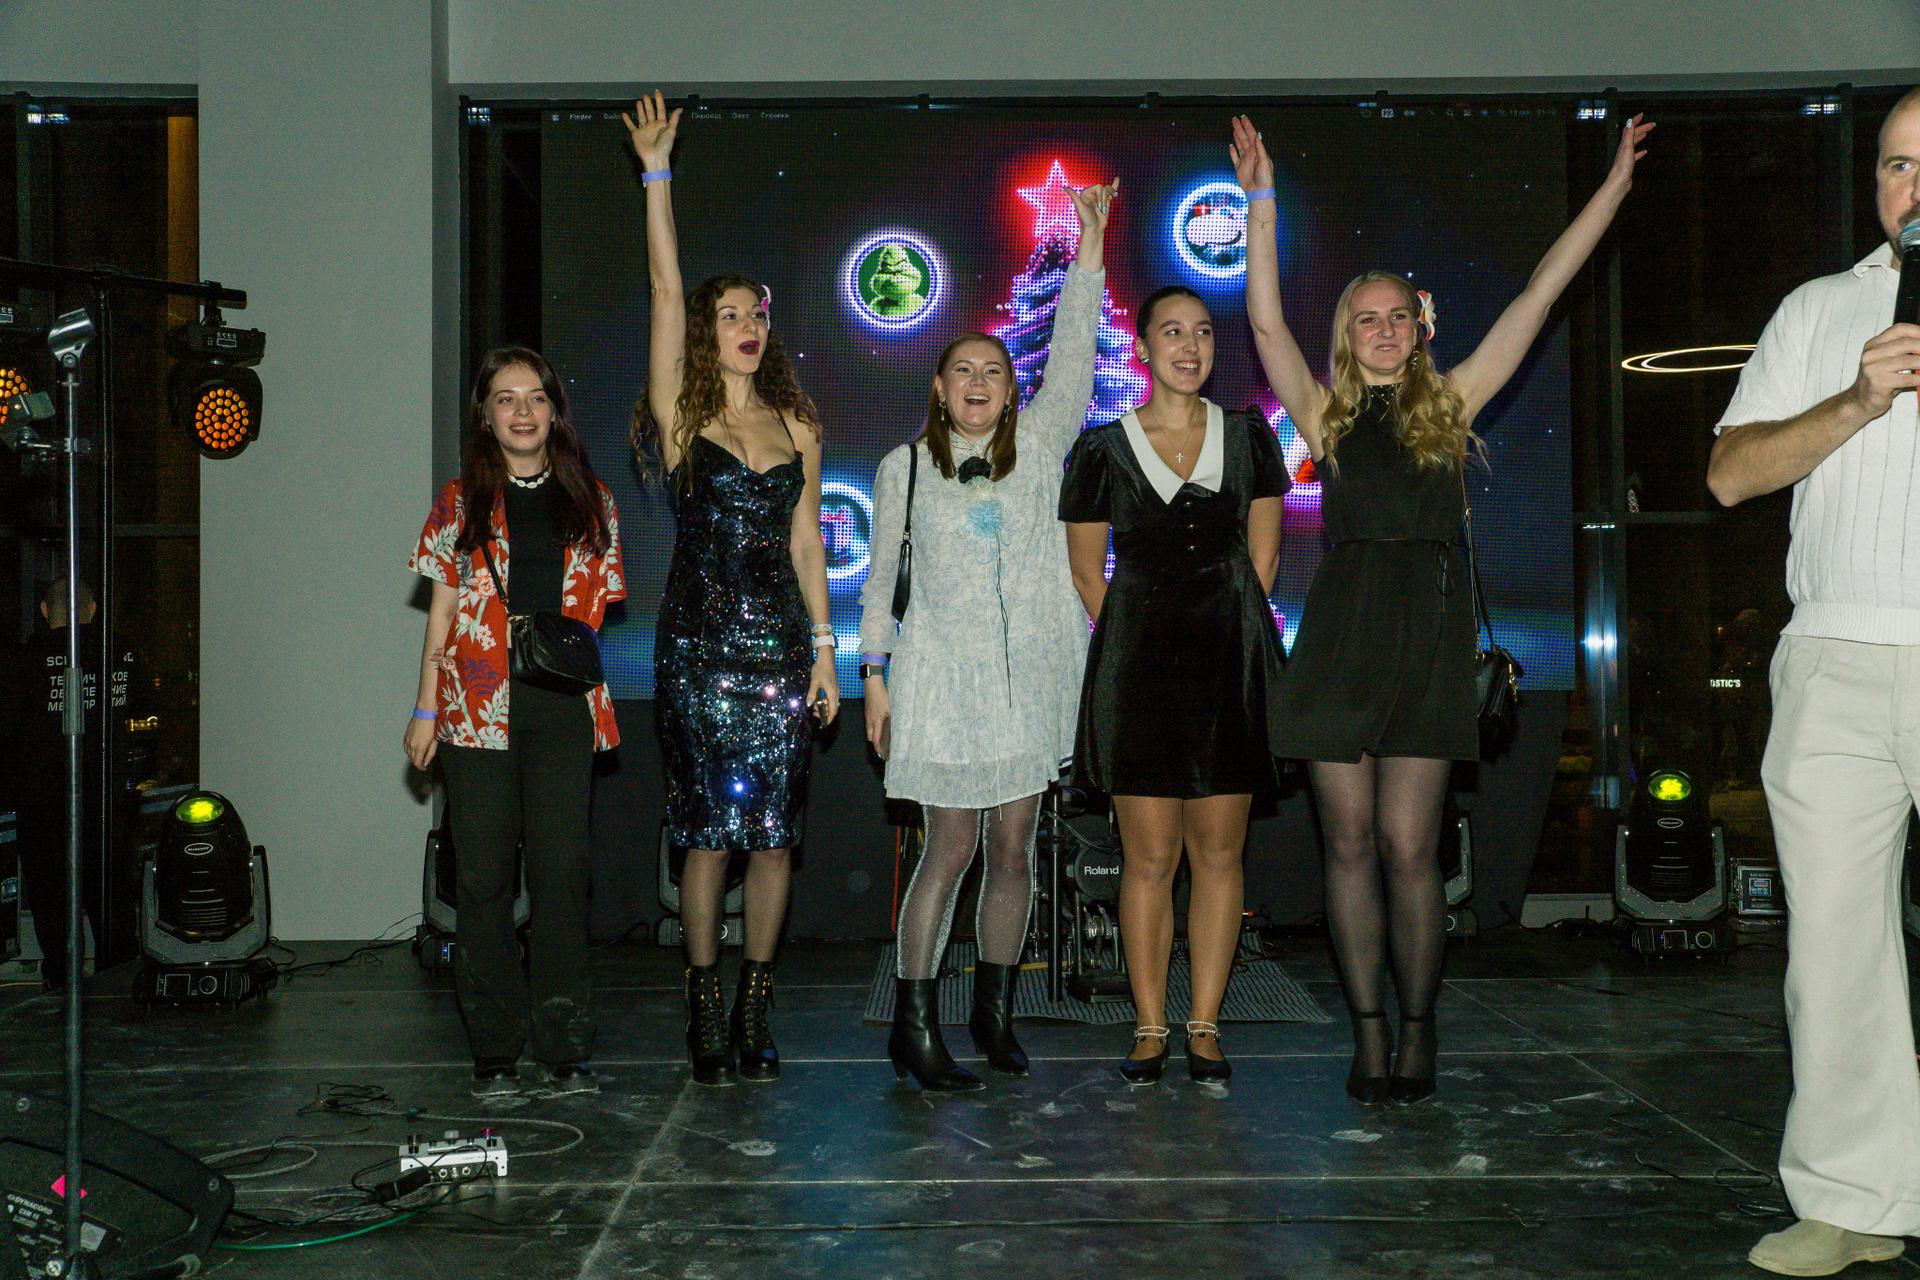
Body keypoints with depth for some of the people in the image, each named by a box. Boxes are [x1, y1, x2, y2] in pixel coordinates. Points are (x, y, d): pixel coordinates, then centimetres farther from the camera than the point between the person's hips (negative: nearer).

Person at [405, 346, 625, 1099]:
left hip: (562, 703, 1)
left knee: (561, 868, -4)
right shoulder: (461, 500, 9)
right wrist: (426, 707, 3)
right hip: (478, 703, 0)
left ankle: (564, 1045, 4)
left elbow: (598, 604, 13)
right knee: (483, 874, 1)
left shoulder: (588, 499, 11)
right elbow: (443, 610, 8)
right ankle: (494, 1049, 9)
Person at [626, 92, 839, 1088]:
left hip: (781, 645, 3)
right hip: (699, 645, -3)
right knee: (710, 830, -1)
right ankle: (704, 1006, 11)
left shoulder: (798, 427, 12)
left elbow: (805, 540, 13)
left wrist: (824, 647, 9)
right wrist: (657, 172, -9)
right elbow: (665, 287, -5)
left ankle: (756, 1005, 14)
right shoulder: (684, 415, 2)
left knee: (774, 832, 3)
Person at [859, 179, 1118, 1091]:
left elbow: (1073, 357, -1)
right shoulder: (905, 466, 6)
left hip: (1031, 669, 2)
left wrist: (1089, 246, -7)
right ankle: (915, 1025, 2)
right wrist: (875, 671, 3)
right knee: (951, 847, -5)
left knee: (1014, 845, 7)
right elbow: (883, 573, 8)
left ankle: (994, 1012, 20)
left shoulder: (1039, 447, 8)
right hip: (943, 669, -2)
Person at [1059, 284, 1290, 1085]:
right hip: (1139, 663, -2)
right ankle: (1149, 1028, 9)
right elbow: (1087, 573, 9)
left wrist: (1227, 630, 6)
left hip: (1228, 662, 2)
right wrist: (1135, 645, 5)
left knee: (1218, 853, 3)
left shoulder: (1247, 437, 8)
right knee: (1149, 857, -1)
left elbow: (1262, 555, 13)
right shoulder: (1102, 449, 3)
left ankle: (1204, 1027, 12)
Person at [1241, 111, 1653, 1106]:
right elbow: (1266, 322, 3)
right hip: (1341, 634, 1)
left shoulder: (1450, 404, 11)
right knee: (1350, 842, 2)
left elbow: (1537, 297, 11)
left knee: (1407, 845, -3)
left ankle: (1418, 1032, 11)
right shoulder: (1325, 415, 10)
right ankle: (1369, 1034, 12)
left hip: (1429, 631, 0)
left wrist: (1613, 190, 12)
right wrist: (1260, 207, -1)